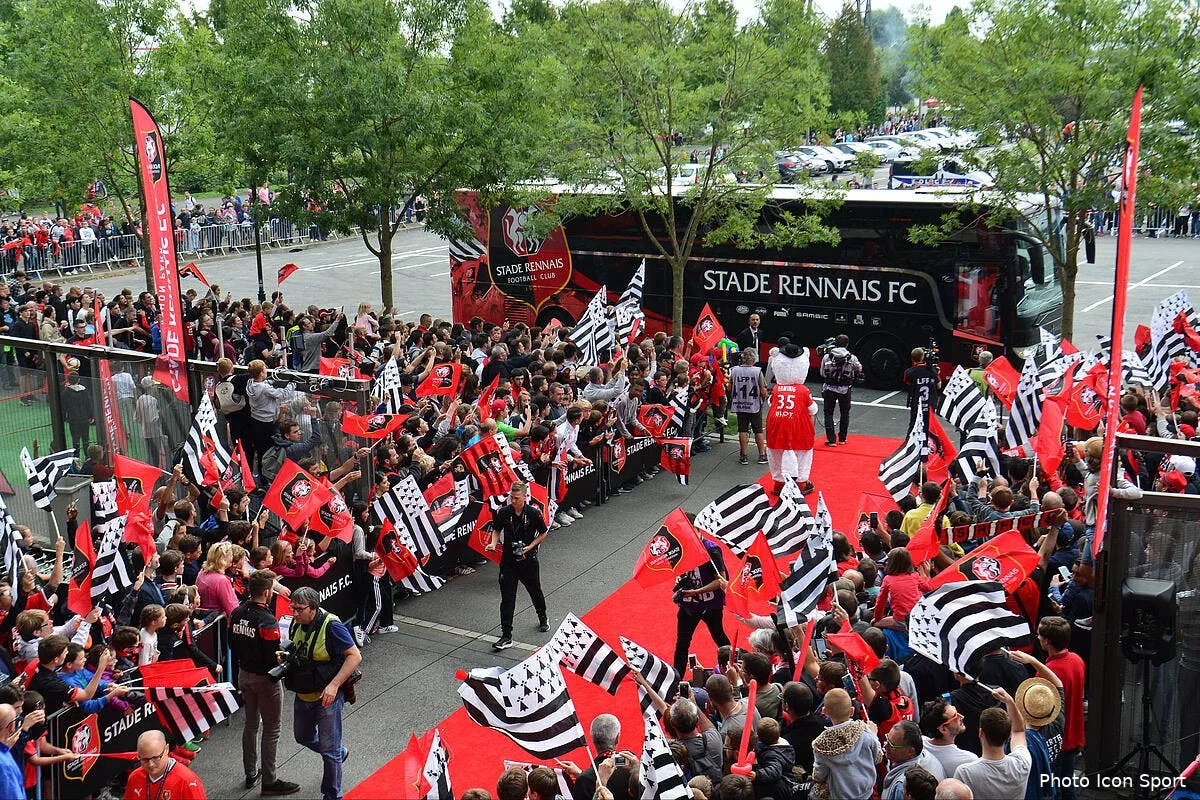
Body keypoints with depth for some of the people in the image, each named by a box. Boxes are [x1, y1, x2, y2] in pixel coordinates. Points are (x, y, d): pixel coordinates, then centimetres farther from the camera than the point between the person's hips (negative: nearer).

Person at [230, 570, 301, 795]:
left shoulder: (237, 613, -3)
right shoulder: (267, 621, -27)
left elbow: (232, 645, 8)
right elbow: (273, 657, -24)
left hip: (244, 674, 8)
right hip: (265, 678, -8)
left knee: (251, 724, 21)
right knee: (271, 729, 5)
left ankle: (250, 774, 32)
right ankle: (269, 781, 13)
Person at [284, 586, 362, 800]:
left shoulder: (331, 626, -24)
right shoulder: (297, 624, -1)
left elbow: (355, 656, -24)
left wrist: (334, 685, -30)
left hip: (326, 697, -8)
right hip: (303, 696, 8)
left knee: (329, 750, 4)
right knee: (303, 736, 25)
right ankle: (340, 752, 50)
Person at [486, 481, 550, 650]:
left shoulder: (534, 513, -11)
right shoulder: (503, 512, -7)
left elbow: (543, 533, 1)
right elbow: (496, 530, 9)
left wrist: (530, 546, -12)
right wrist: (493, 543, -11)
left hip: (528, 560, -1)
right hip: (508, 561, 1)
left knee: (535, 592, 18)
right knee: (507, 599, -4)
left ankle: (543, 618, 47)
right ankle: (506, 636, -1)